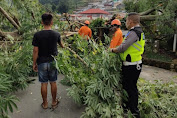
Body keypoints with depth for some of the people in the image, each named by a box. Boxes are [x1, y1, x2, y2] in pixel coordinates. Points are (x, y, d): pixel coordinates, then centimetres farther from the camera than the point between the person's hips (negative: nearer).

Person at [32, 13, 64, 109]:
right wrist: (63, 47, 40)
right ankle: (54, 102, 28)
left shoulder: (37, 35, -12)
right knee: (53, 83, 14)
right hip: (53, 62, 2)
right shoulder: (56, 34, -5)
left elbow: (35, 51, -11)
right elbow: (61, 44, 16)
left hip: (42, 63, -1)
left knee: (44, 84, 9)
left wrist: (34, 64, 1)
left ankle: (45, 104, 23)